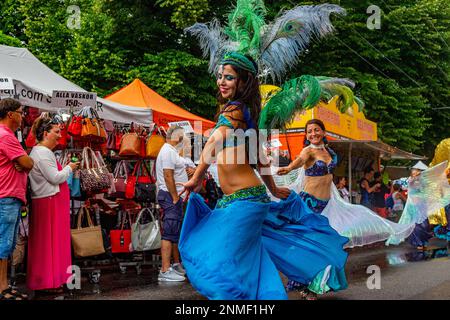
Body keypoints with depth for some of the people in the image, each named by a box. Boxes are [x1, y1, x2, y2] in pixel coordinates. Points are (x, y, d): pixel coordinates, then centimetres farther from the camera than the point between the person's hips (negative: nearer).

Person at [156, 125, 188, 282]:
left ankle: (176, 265, 28)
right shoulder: (168, 151, -14)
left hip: (174, 196, 11)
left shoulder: (171, 151, 19)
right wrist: (175, 198, -22)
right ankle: (165, 271, -14)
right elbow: (168, 176, -21)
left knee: (176, 232, 18)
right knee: (169, 233, -13)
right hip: (171, 196, -11)